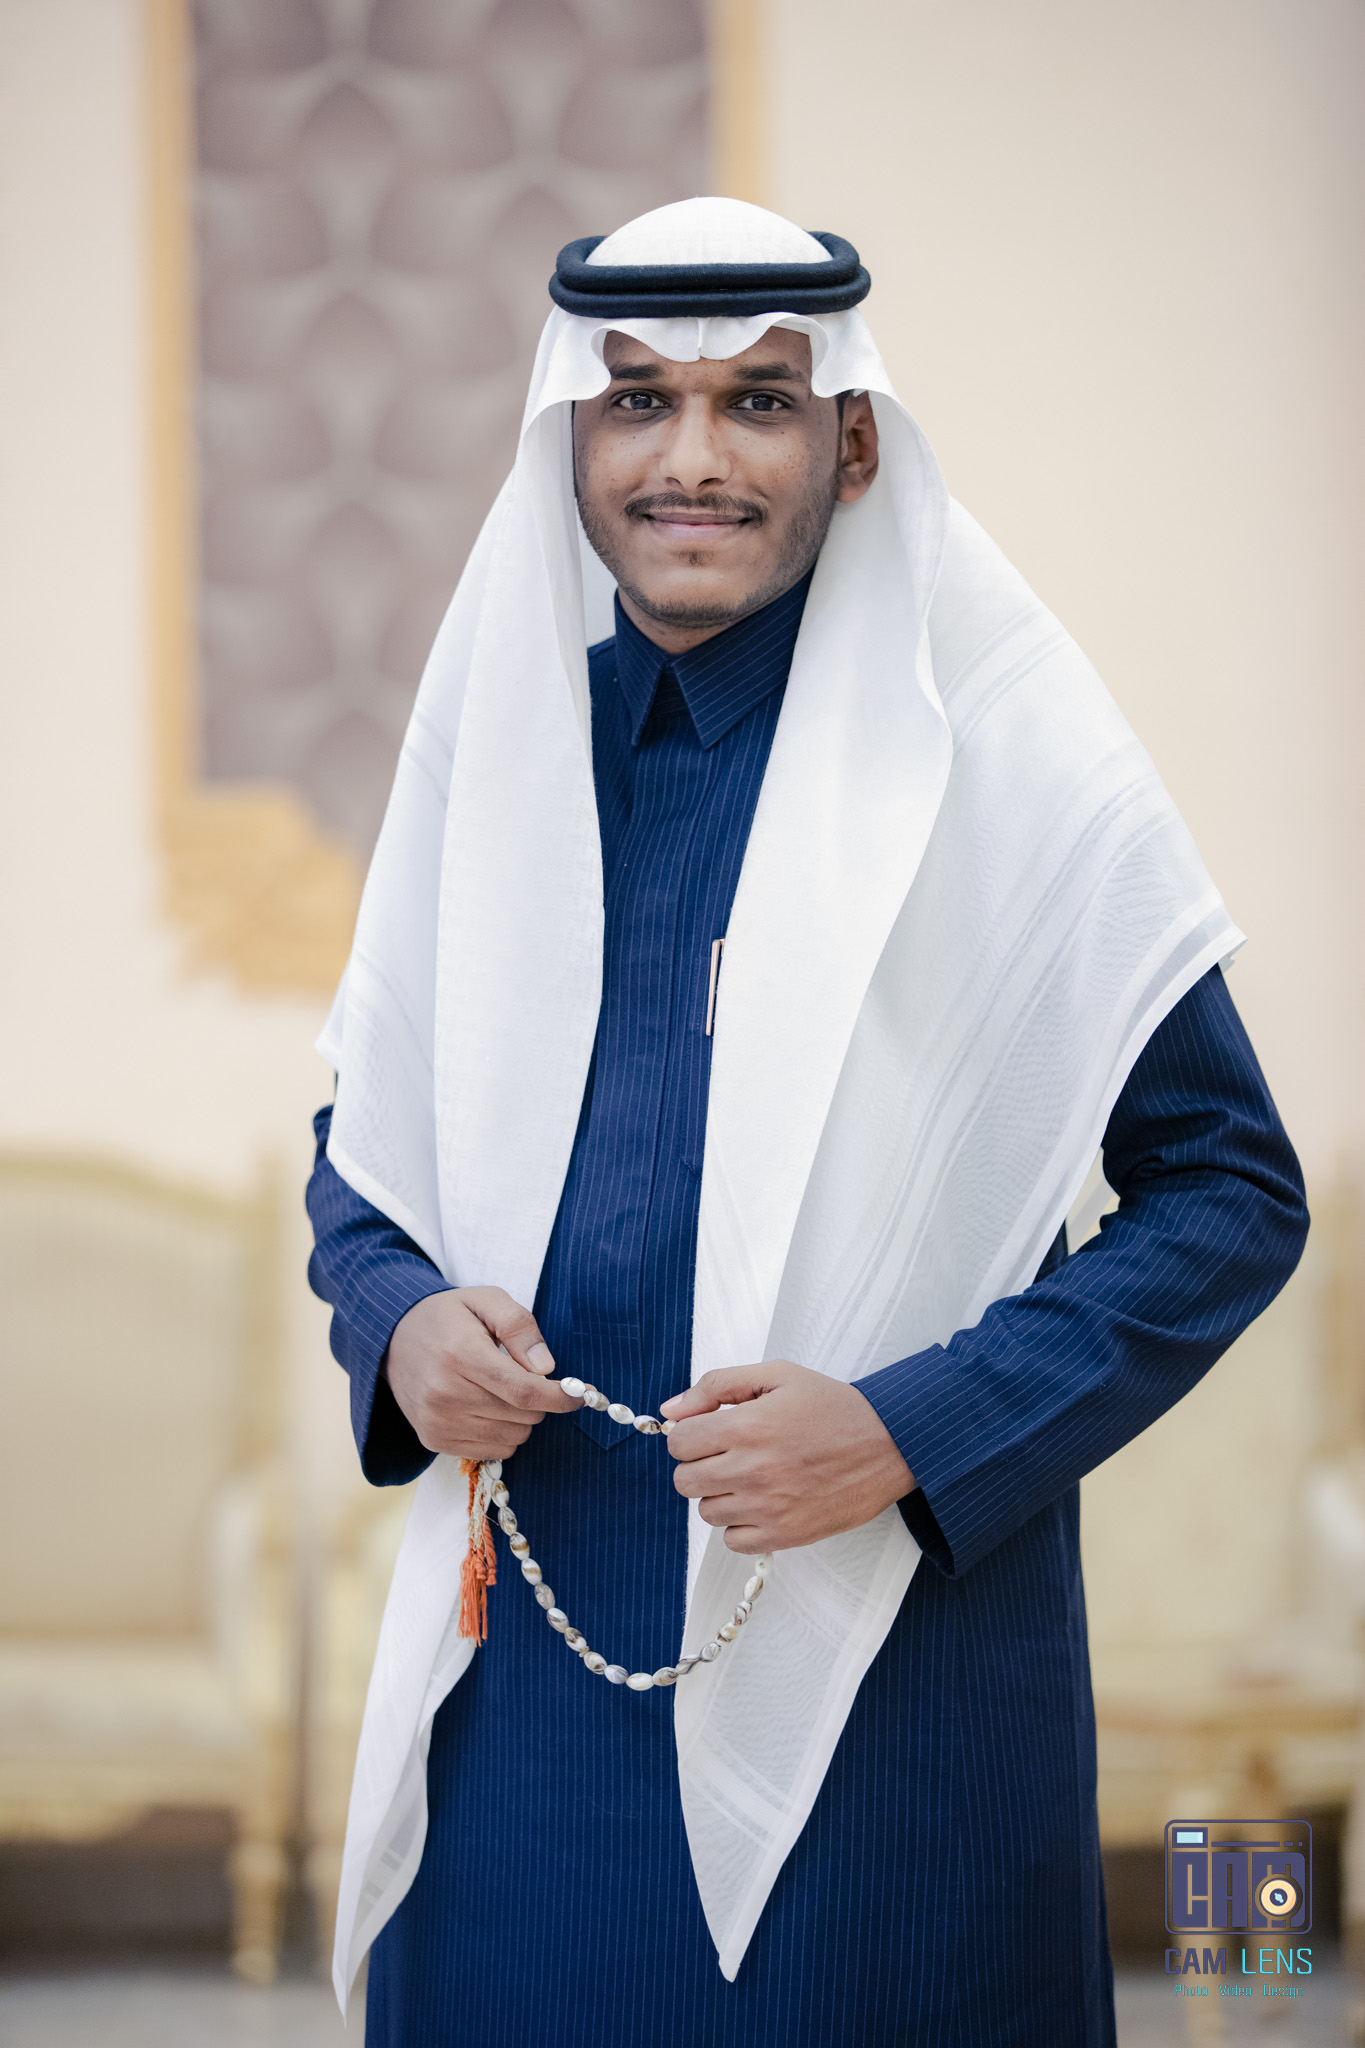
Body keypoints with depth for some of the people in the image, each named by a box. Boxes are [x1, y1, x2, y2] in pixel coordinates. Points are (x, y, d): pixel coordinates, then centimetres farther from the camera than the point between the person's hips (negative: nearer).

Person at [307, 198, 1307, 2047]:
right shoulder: (495, 745, 7)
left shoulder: (1005, 765, -6)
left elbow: (1231, 1190, -5)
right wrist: (400, 1327, -5)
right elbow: (366, 1143, 17)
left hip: (888, 1675, -3)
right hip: (525, 1668, 4)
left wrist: (914, 1431, -16)